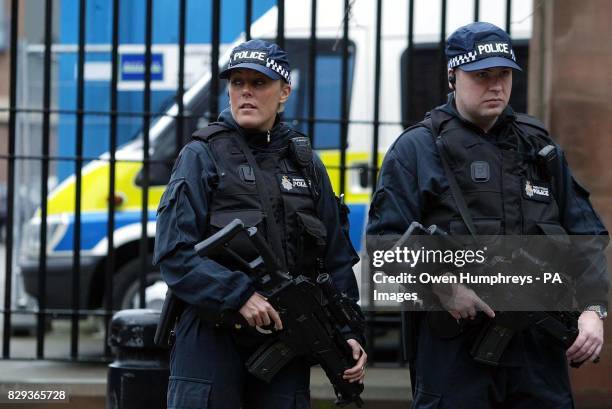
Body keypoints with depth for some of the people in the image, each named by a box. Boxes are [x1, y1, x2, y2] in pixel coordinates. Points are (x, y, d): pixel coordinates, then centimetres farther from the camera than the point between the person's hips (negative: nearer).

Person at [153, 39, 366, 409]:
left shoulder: (306, 166, 13)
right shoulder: (202, 156, 0)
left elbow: (337, 262, 14)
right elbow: (174, 253, -8)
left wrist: (349, 334, 3)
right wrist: (239, 296, -18)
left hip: (286, 345, 4)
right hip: (212, 340, -4)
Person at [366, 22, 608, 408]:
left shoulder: (539, 146, 16)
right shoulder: (417, 148, 3)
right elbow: (386, 239, -4)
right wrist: (443, 286, -16)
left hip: (539, 347, 4)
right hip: (454, 345, -4)